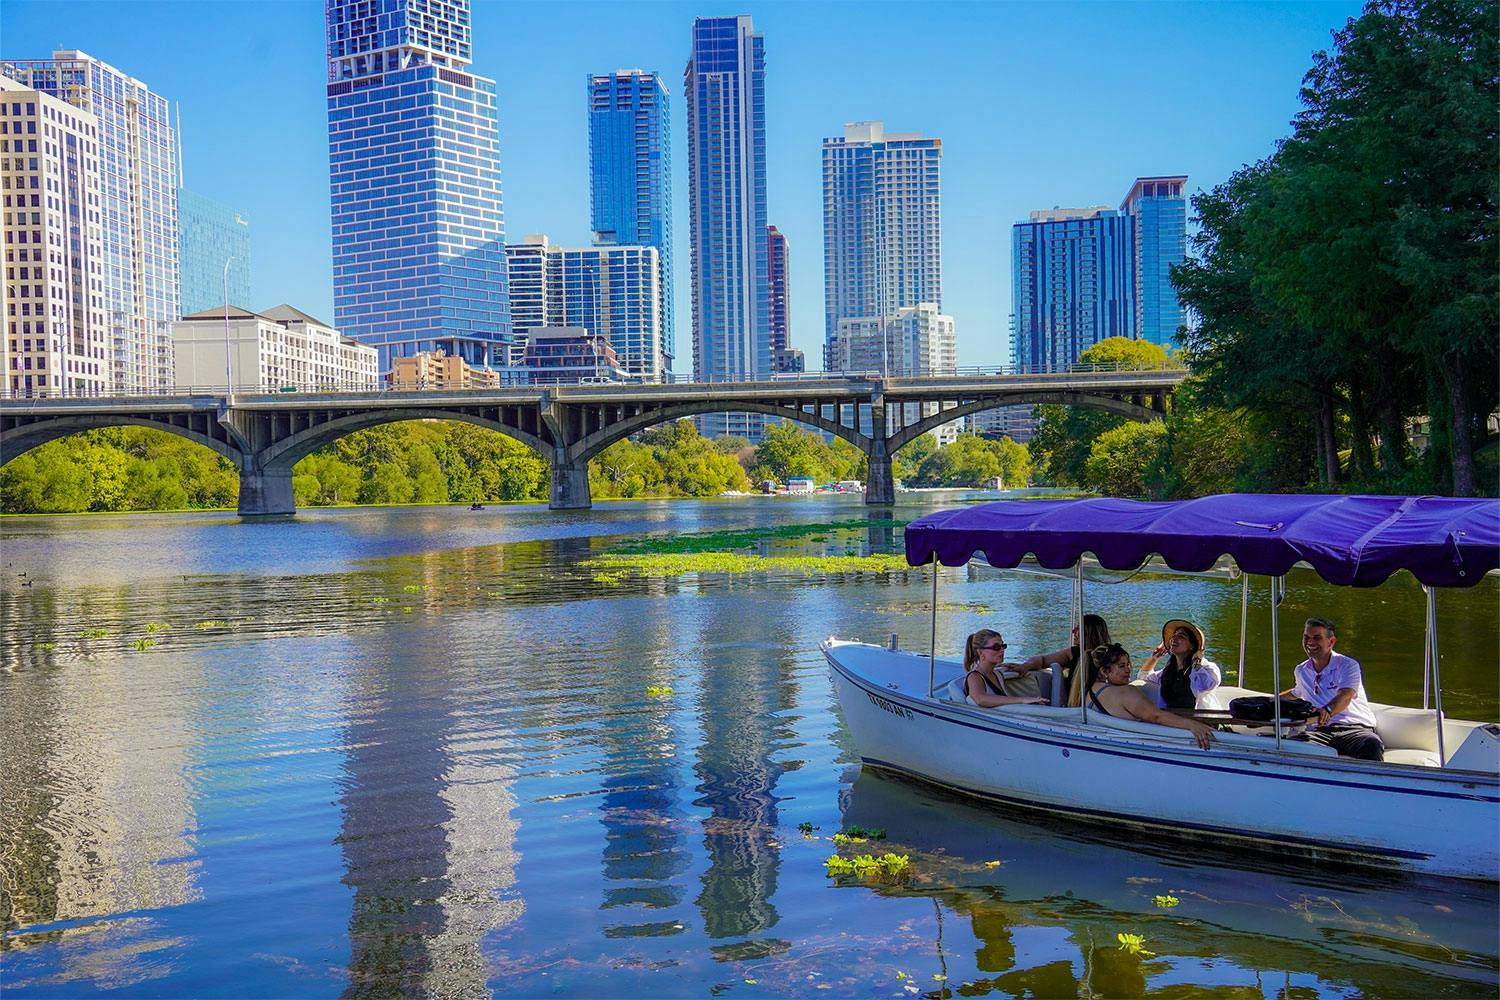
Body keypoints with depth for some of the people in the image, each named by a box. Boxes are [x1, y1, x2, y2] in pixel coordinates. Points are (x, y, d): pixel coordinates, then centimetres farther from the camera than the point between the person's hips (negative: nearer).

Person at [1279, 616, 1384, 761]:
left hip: (1355, 728, -3)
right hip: (1320, 731, 3)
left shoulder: (1348, 665, 3)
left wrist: (1327, 711, -40)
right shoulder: (1301, 670, 23)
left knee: (1371, 744, -41)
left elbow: (1345, 696, -19)